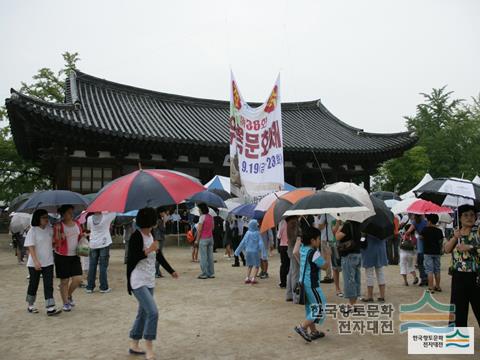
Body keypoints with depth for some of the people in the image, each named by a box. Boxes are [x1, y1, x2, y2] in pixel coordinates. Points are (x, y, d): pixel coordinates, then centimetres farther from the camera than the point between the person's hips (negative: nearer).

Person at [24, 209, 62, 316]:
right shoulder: (32, 231, -11)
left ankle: (50, 308, -3)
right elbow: (31, 247, -15)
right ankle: (30, 305, 31)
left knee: (49, 285, -2)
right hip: (35, 264, -4)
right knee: (33, 284, 12)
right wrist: (36, 261, -24)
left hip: (48, 263, 4)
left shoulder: (49, 229, 4)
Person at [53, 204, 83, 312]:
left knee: (78, 279, -2)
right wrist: (58, 232, -26)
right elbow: (57, 244, -11)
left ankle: (69, 295, 27)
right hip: (62, 256, -4)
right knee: (64, 281, 4)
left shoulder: (77, 224, 6)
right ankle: (65, 303, 20)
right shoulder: (58, 226, -9)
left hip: (75, 256, 4)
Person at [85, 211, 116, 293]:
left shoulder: (89, 218, -3)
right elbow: (114, 212, 4)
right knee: (103, 266, 2)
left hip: (93, 244, 3)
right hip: (104, 243, -2)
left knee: (92, 266, 9)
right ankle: (104, 287, 4)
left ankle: (89, 287, 14)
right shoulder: (106, 216, -11)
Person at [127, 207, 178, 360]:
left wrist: (171, 271, 24)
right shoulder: (136, 236, -15)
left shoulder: (150, 235, 9)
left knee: (143, 313, 15)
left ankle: (134, 345, 28)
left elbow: (158, 255, 18)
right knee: (153, 312, -15)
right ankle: (149, 347, -3)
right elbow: (131, 259, -20)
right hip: (138, 281, -8)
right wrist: (149, 250, -25)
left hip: (149, 281, 9)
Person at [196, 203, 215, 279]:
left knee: (203, 257, -2)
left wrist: (197, 239, -9)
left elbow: (199, 229, -14)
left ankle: (204, 274, 0)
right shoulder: (211, 216, 10)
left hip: (203, 239, -7)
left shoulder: (202, 217, -13)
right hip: (210, 238, 7)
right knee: (210, 256, 10)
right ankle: (211, 273, 14)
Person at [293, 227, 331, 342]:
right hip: (312, 285, -9)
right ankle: (302, 327, -6)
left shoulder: (303, 248, 3)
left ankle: (313, 331, 27)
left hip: (303, 283, 9)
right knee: (320, 308, -1)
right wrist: (327, 254, 1)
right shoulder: (314, 253, -21)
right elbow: (325, 266, -12)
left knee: (310, 308, 18)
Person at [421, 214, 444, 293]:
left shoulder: (426, 229, -10)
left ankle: (431, 287, -5)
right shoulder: (439, 231, 3)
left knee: (430, 271, -4)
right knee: (437, 270, 13)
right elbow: (441, 242, 10)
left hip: (428, 252, -5)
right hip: (437, 252, 5)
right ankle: (437, 286, 20)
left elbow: (421, 237, 3)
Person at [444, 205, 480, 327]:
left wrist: (470, 247, -23)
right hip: (458, 276, 4)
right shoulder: (455, 233, 8)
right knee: (459, 305, 11)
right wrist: (455, 237, -15)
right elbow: (447, 250, -3)